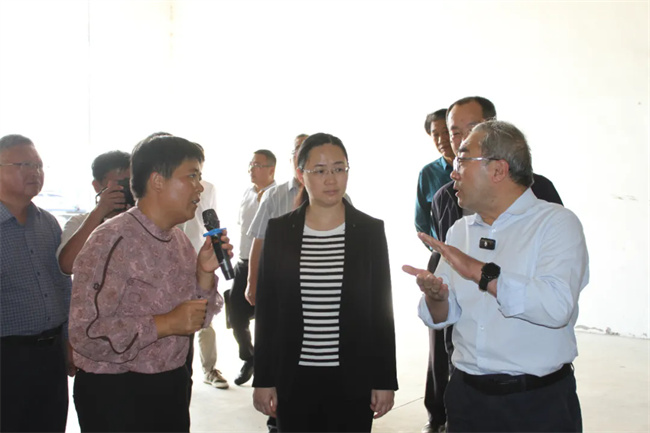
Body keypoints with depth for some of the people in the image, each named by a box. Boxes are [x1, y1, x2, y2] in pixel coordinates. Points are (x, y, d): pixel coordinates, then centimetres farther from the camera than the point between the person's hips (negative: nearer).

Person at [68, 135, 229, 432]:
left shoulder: (179, 239, 6)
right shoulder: (113, 241, -18)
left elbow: (196, 319, 9)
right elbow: (85, 333, -25)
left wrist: (205, 273, -7)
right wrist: (164, 324, -23)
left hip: (173, 385, 7)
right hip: (115, 394, -7)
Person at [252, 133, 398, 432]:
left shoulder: (370, 230, -2)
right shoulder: (279, 231, 0)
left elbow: (382, 310, 0)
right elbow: (266, 310, 2)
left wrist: (385, 380, -1)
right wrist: (264, 380, 1)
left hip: (353, 379, 0)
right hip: (293, 377, 1)